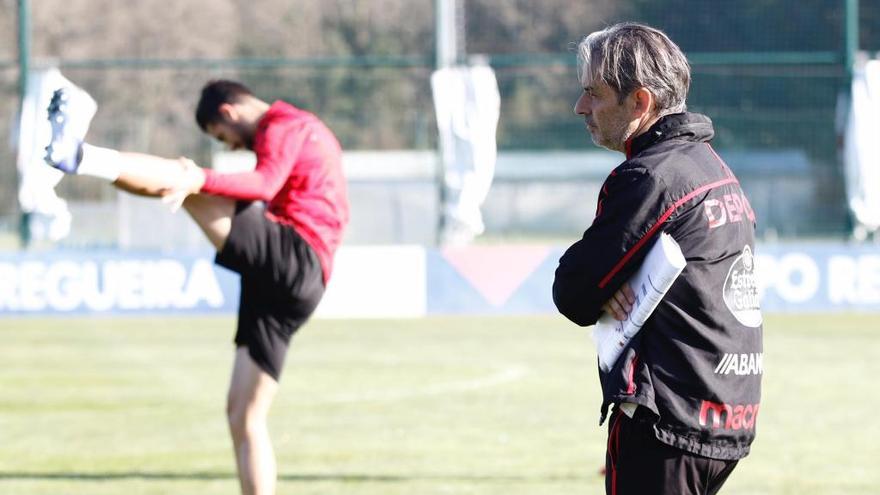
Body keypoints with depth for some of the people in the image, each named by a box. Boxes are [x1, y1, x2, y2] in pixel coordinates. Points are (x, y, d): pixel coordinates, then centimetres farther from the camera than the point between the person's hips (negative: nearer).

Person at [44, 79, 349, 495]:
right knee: (243, 416, 8)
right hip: (280, 290, 10)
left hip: (295, 258, -10)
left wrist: (202, 181, -37)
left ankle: (75, 156, -39)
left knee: (181, 177, -19)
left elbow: (265, 183, -21)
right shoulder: (302, 130, 32)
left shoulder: (284, 126, 0)